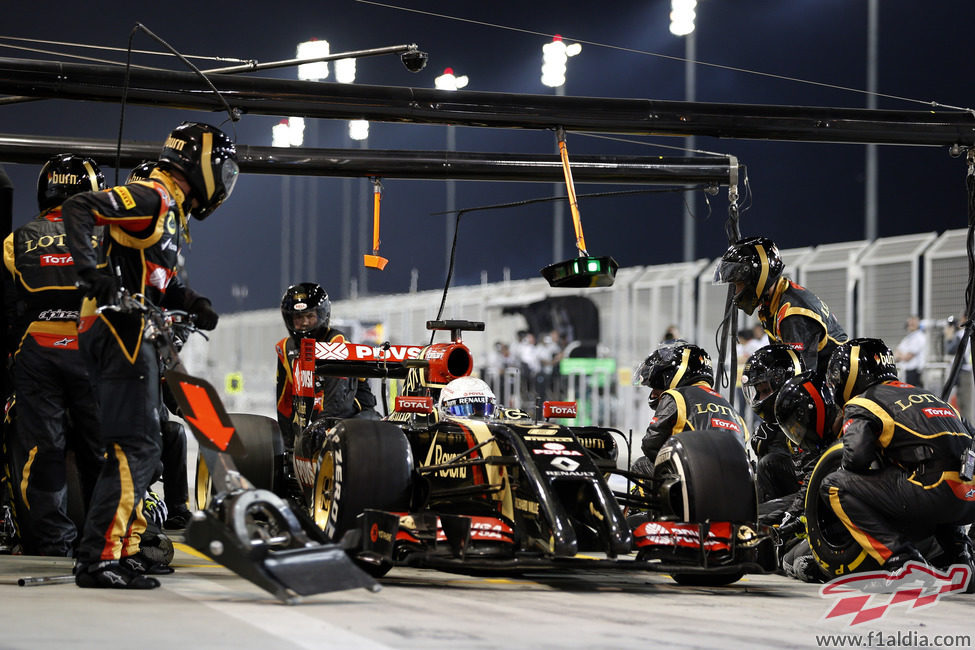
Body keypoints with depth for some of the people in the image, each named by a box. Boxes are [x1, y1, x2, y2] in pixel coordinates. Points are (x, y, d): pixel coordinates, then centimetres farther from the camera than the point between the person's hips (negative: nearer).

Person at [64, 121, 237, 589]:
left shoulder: (172, 213, 22)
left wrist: (193, 305, 4)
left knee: (143, 449, 16)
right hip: (118, 333, -11)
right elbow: (77, 207, -20)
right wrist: (91, 273, -30)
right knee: (134, 448, -15)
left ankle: (124, 549, 23)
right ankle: (98, 557, -19)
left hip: (134, 337, 11)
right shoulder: (149, 198, -9)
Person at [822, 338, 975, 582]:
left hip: (937, 494, -8)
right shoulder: (923, 394, 30)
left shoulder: (861, 405, 8)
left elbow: (857, 454, -10)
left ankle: (900, 560, -8)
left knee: (835, 486, 1)